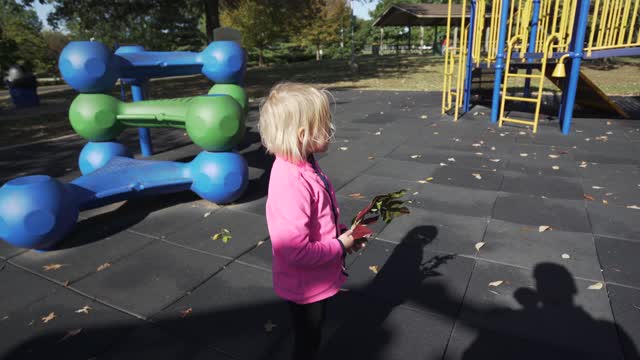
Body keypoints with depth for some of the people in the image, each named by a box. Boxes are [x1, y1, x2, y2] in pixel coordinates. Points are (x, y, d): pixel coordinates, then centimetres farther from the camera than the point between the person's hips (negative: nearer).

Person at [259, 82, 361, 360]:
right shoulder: (292, 184, -36)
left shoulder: (304, 167, -5)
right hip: (305, 285, -8)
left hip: (316, 279, 8)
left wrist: (342, 232, -2)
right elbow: (297, 252, -35)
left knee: (314, 330, 31)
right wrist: (340, 246, -22)